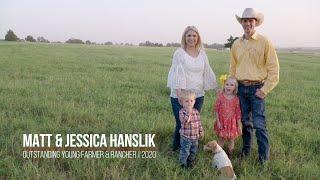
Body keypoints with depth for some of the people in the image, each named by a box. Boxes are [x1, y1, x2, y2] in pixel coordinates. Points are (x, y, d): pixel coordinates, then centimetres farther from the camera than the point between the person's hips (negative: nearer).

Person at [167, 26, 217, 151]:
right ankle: (176, 149, 18)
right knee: (181, 124, -4)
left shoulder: (202, 54, 10)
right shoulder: (179, 53, -4)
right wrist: (180, 95, -17)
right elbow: (177, 76, -10)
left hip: (198, 95, 4)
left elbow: (207, 72, 16)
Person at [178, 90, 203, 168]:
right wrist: (189, 112, -37)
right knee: (185, 151, 5)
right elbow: (184, 121, -34)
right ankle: (183, 163, 27)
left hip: (195, 136, 5)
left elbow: (199, 122, 11)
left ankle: (191, 161, 44)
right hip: (185, 137, -5)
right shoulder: (182, 112, -17)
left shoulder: (196, 111, 0)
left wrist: (201, 131, 13)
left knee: (194, 151, 21)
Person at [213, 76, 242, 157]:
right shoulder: (220, 97, -7)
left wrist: (239, 125, 1)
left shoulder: (236, 99, -6)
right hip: (222, 122, 0)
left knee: (231, 139, 10)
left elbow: (238, 113, -1)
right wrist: (218, 121, -8)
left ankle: (230, 154, 28)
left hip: (232, 122, 0)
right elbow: (216, 109, -3)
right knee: (221, 138, 10)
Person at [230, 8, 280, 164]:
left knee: (259, 124, -5)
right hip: (241, 87, 4)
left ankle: (264, 157, 9)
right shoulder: (236, 44, 7)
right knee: (245, 121, 13)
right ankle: (245, 149, 28)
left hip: (256, 88, -4)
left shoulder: (264, 42, -6)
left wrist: (264, 90, -10)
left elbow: (273, 68, -7)